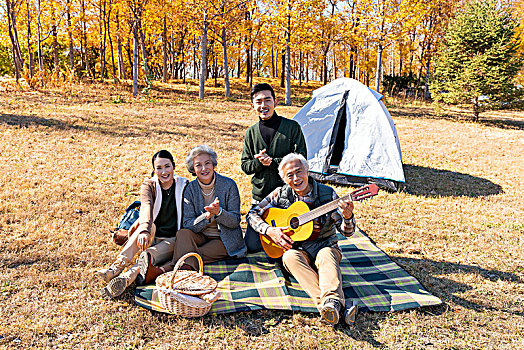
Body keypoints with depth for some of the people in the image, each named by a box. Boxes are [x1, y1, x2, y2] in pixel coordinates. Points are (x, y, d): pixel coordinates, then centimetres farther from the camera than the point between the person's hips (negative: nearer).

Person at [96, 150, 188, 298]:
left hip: (173, 240, -1)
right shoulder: (149, 185, -3)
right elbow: (146, 207, -24)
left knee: (150, 254, -33)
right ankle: (118, 265, -44)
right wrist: (145, 230, -43)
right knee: (148, 225, -33)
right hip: (151, 237, 1)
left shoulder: (184, 185, -2)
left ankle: (126, 278, -54)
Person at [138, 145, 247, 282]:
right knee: (183, 233, -32)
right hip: (201, 237, 3)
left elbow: (235, 222, -7)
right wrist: (207, 215, -27)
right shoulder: (190, 189, -2)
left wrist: (218, 212, -28)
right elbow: (188, 225, -8)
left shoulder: (229, 185, -8)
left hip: (226, 241, -2)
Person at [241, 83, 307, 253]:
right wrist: (259, 162, -15)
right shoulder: (251, 132, 7)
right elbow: (245, 165, 7)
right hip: (260, 196, 3)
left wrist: (272, 161, -17)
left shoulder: (292, 127, -3)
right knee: (252, 246, 1)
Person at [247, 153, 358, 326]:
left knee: (327, 255, -35)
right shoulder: (280, 195, 3)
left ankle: (332, 301, -60)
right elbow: (253, 214, 6)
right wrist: (270, 230, -12)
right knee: (290, 257, -34)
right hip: (296, 248, 1)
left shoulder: (327, 193, -1)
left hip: (325, 246, 0)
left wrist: (347, 217, -27)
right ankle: (325, 304, -52)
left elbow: (346, 231, -3)